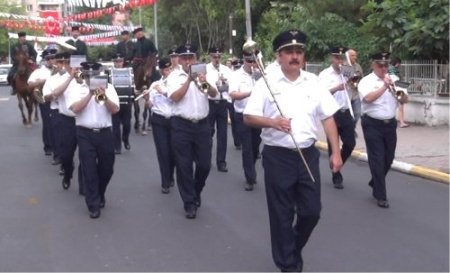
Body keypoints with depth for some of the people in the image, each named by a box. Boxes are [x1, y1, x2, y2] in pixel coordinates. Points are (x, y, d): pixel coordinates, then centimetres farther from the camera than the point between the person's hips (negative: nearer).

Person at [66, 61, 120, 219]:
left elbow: (115, 110, -3)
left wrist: (104, 96, -18)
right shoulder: (76, 87, 0)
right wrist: (90, 94, -16)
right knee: (89, 169, 0)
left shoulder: (108, 87, 5)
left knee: (107, 168, 11)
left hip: (105, 133, 2)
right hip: (85, 134, -2)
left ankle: (100, 195, 36)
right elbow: (75, 108, -13)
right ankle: (93, 205, 8)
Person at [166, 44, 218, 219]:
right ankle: (189, 203, 12)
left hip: (202, 125, 2)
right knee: (184, 166, 1)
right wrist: (189, 80, -21)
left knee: (204, 164, 6)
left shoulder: (203, 74, 6)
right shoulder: (174, 77, 1)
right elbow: (174, 97, -14)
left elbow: (214, 94, -8)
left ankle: (196, 192, 33)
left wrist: (206, 83, -29)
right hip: (181, 126, -2)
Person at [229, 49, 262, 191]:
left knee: (255, 147, 14)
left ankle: (250, 174, 32)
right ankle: (250, 178, 4)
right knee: (247, 148, -2)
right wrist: (250, 93, -31)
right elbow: (233, 94, -17)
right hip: (243, 116, -4)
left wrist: (259, 67, -13)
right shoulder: (237, 75, -6)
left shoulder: (259, 74, 5)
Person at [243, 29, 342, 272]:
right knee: (282, 215, 7)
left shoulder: (313, 82, 5)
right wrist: (273, 122, -22)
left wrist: (336, 153, 1)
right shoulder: (267, 83, -4)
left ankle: (294, 248, 37)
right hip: (277, 157, -3)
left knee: (311, 211, 8)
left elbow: (328, 118, 6)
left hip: (308, 155, 3)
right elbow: (248, 117, -4)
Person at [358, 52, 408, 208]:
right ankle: (380, 196, 4)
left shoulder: (394, 79, 8)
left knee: (388, 159, 15)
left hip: (390, 124, 5)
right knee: (377, 160, -4)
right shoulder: (366, 81, -7)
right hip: (373, 125, -5)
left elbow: (405, 100, 6)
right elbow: (368, 98, -25)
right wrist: (384, 86, -22)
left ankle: (374, 184, 39)